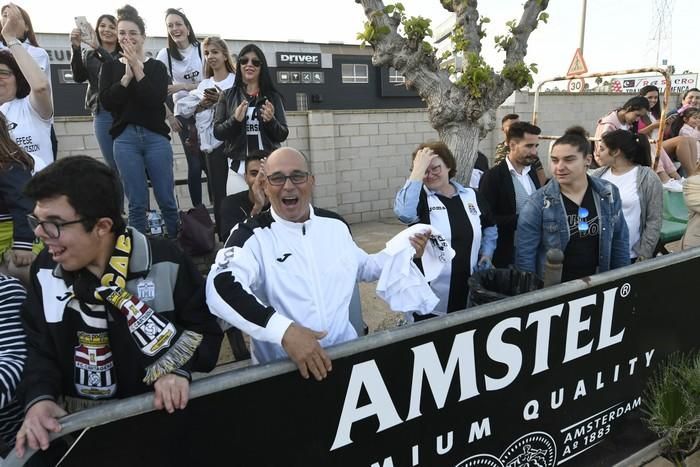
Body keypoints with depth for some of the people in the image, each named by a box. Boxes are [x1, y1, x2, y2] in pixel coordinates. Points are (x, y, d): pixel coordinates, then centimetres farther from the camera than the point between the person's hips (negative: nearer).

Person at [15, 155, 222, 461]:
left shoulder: (165, 263, -14)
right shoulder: (46, 269, 0)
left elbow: (204, 329, -6)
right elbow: (39, 347, 6)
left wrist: (180, 370, -23)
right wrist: (39, 398, -11)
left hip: (158, 414, -4)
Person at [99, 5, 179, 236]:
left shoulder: (157, 66, 8)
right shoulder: (110, 66, 11)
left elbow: (157, 99, -9)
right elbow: (106, 102, -3)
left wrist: (138, 69, -9)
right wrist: (127, 75, -7)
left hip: (156, 137, -1)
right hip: (125, 138, 1)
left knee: (166, 200, 2)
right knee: (137, 203, 2)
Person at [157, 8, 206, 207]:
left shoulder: (202, 49, -3)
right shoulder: (165, 55, -1)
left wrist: (183, 86, -17)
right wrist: (169, 117, -5)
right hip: (184, 115, 0)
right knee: (195, 165, -2)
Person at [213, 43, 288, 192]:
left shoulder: (272, 97, 8)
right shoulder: (227, 96, 8)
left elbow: (283, 135, 7)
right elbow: (217, 132, 4)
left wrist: (271, 121, -12)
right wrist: (235, 120, -14)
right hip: (238, 166, 0)